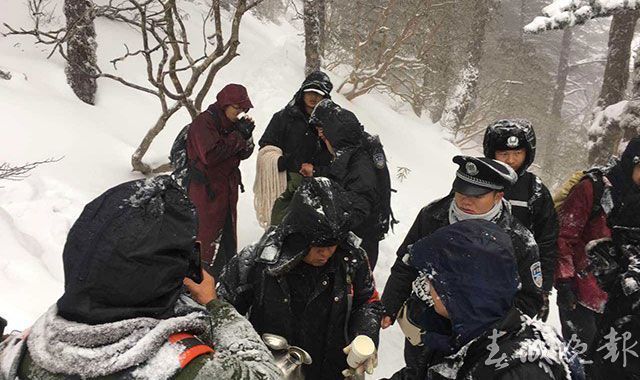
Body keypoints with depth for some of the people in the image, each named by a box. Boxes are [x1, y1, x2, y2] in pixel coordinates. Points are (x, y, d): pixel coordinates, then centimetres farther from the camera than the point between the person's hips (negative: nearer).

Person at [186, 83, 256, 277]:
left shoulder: (232, 123, 10)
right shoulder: (204, 122, -15)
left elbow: (243, 154, 12)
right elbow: (210, 155, -27)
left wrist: (247, 137, -8)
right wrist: (238, 136, -20)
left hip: (229, 188, 8)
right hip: (207, 190, -8)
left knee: (229, 235, 17)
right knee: (209, 235, -3)